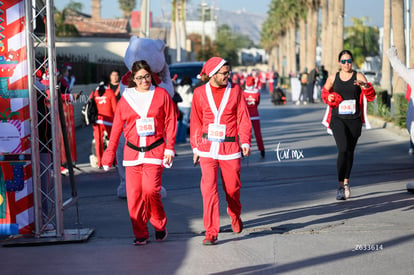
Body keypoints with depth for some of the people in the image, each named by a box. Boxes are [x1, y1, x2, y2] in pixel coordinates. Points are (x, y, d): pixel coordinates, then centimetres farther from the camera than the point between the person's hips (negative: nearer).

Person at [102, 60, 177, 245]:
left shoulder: (161, 95, 5)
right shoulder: (125, 99, 8)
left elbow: (170, 121, 6)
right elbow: (116, 128, 12)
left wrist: (169, 148, -1)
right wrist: (109, 154, 12)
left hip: (155, 150, -2)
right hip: (132, 151, 2)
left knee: (150, 189, -17)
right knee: (133, 194, -3)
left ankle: (160, 226, 7)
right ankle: (140, 234, 10)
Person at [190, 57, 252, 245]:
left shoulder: (235, 90, 3)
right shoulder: (200, 93, 3)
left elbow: (243, 118, 4)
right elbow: (196, 122, 10)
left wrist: (245, 141, -6)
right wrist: (196, 146, 9)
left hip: (230, 147, 0)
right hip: (207, 148, 0)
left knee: (232, 187, 10)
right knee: (209, 189, -9)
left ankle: (235, 217, 41)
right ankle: (211, 232, -6)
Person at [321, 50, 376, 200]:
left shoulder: (358, 77, 0)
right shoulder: (333, 78, 5)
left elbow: (371, 96, -9)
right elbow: (325, 92, 23)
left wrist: (365, 86, -30)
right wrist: (328, 98, 0)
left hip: (354, 120, 1)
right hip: (338, 119, -1)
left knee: (350, 151, 11)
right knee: (343, 150, -17)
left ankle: (346, 182, 30)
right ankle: (341, 186, -18)